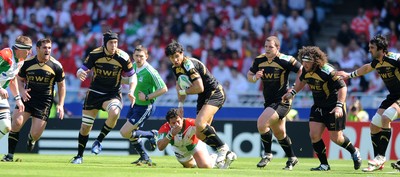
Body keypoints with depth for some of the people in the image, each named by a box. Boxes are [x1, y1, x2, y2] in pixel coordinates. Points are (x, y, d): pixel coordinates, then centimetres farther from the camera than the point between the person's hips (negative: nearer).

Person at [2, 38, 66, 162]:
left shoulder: (56, 66, -5)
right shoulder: (27, 63, -2)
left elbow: (61, 85, 5)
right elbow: (20, 79, 12)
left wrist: (60, 105, -2)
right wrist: (22, 90, -9)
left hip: (44, 103, -1)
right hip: (28, 98, 1)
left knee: (35, 134, -6)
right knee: (16, 123, -19)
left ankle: (31, 138, 35)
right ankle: (10, 155, -7)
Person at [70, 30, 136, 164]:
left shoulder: (123, 57, -13)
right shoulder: (94, 55, -12)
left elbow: (132, 76, -1)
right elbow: (82, 70, -5)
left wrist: (131, 92, -17)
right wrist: (80, 74, -30)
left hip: (113, 94, -1)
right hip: (94, 93, 1)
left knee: (114, 113, -34)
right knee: (85, 127, 3)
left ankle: (99, 141, -13)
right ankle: (79, 156, 24)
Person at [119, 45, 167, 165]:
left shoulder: (150, 72, -23)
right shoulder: (134, 66, 0)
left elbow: (163, 89, -21)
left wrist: (147, 97, -21)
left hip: (145, 107, -8)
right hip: (135, 104, 8)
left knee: (125, 132, -10)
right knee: (131, 133, 15)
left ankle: (151, 135, 9)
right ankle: (145, 158, 29)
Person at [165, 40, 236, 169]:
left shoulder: (189, 64, -23)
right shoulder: (176, 68, 6)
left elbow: (199, 88, -27)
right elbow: (180, 86, 20)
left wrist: (183, 91, -12)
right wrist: (180, 104, 8)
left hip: (215, 94, -10)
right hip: (203, 98, 10)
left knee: (200, 123, -30)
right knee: (200, 134, 3)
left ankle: (223, 148, -17)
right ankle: (227, 154, 11)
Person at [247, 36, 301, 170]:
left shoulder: (285, 60, -16)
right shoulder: (259, 60, 1)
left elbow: (302, 71, -9)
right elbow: (249, 76, 12)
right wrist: (255, 77, -11)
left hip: (282, 101, -7)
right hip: (269, 102, 7)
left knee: (262, 123, -22)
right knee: (280, 133, 18)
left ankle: (267, 154, -5)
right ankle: (292, 158, 36)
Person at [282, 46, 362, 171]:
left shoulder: (327, 71, -26)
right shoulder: (306, 71, -5)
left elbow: (342, 87, -25)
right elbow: (301, 80, 20)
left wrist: (339, 106, -33)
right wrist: (292, 93, 17)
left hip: (333, 107, -6)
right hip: (318, 106, 6)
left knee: (336, 138, 0)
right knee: (314, 135, -7)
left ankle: (354, 152, 30)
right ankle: (324, 164, 5)